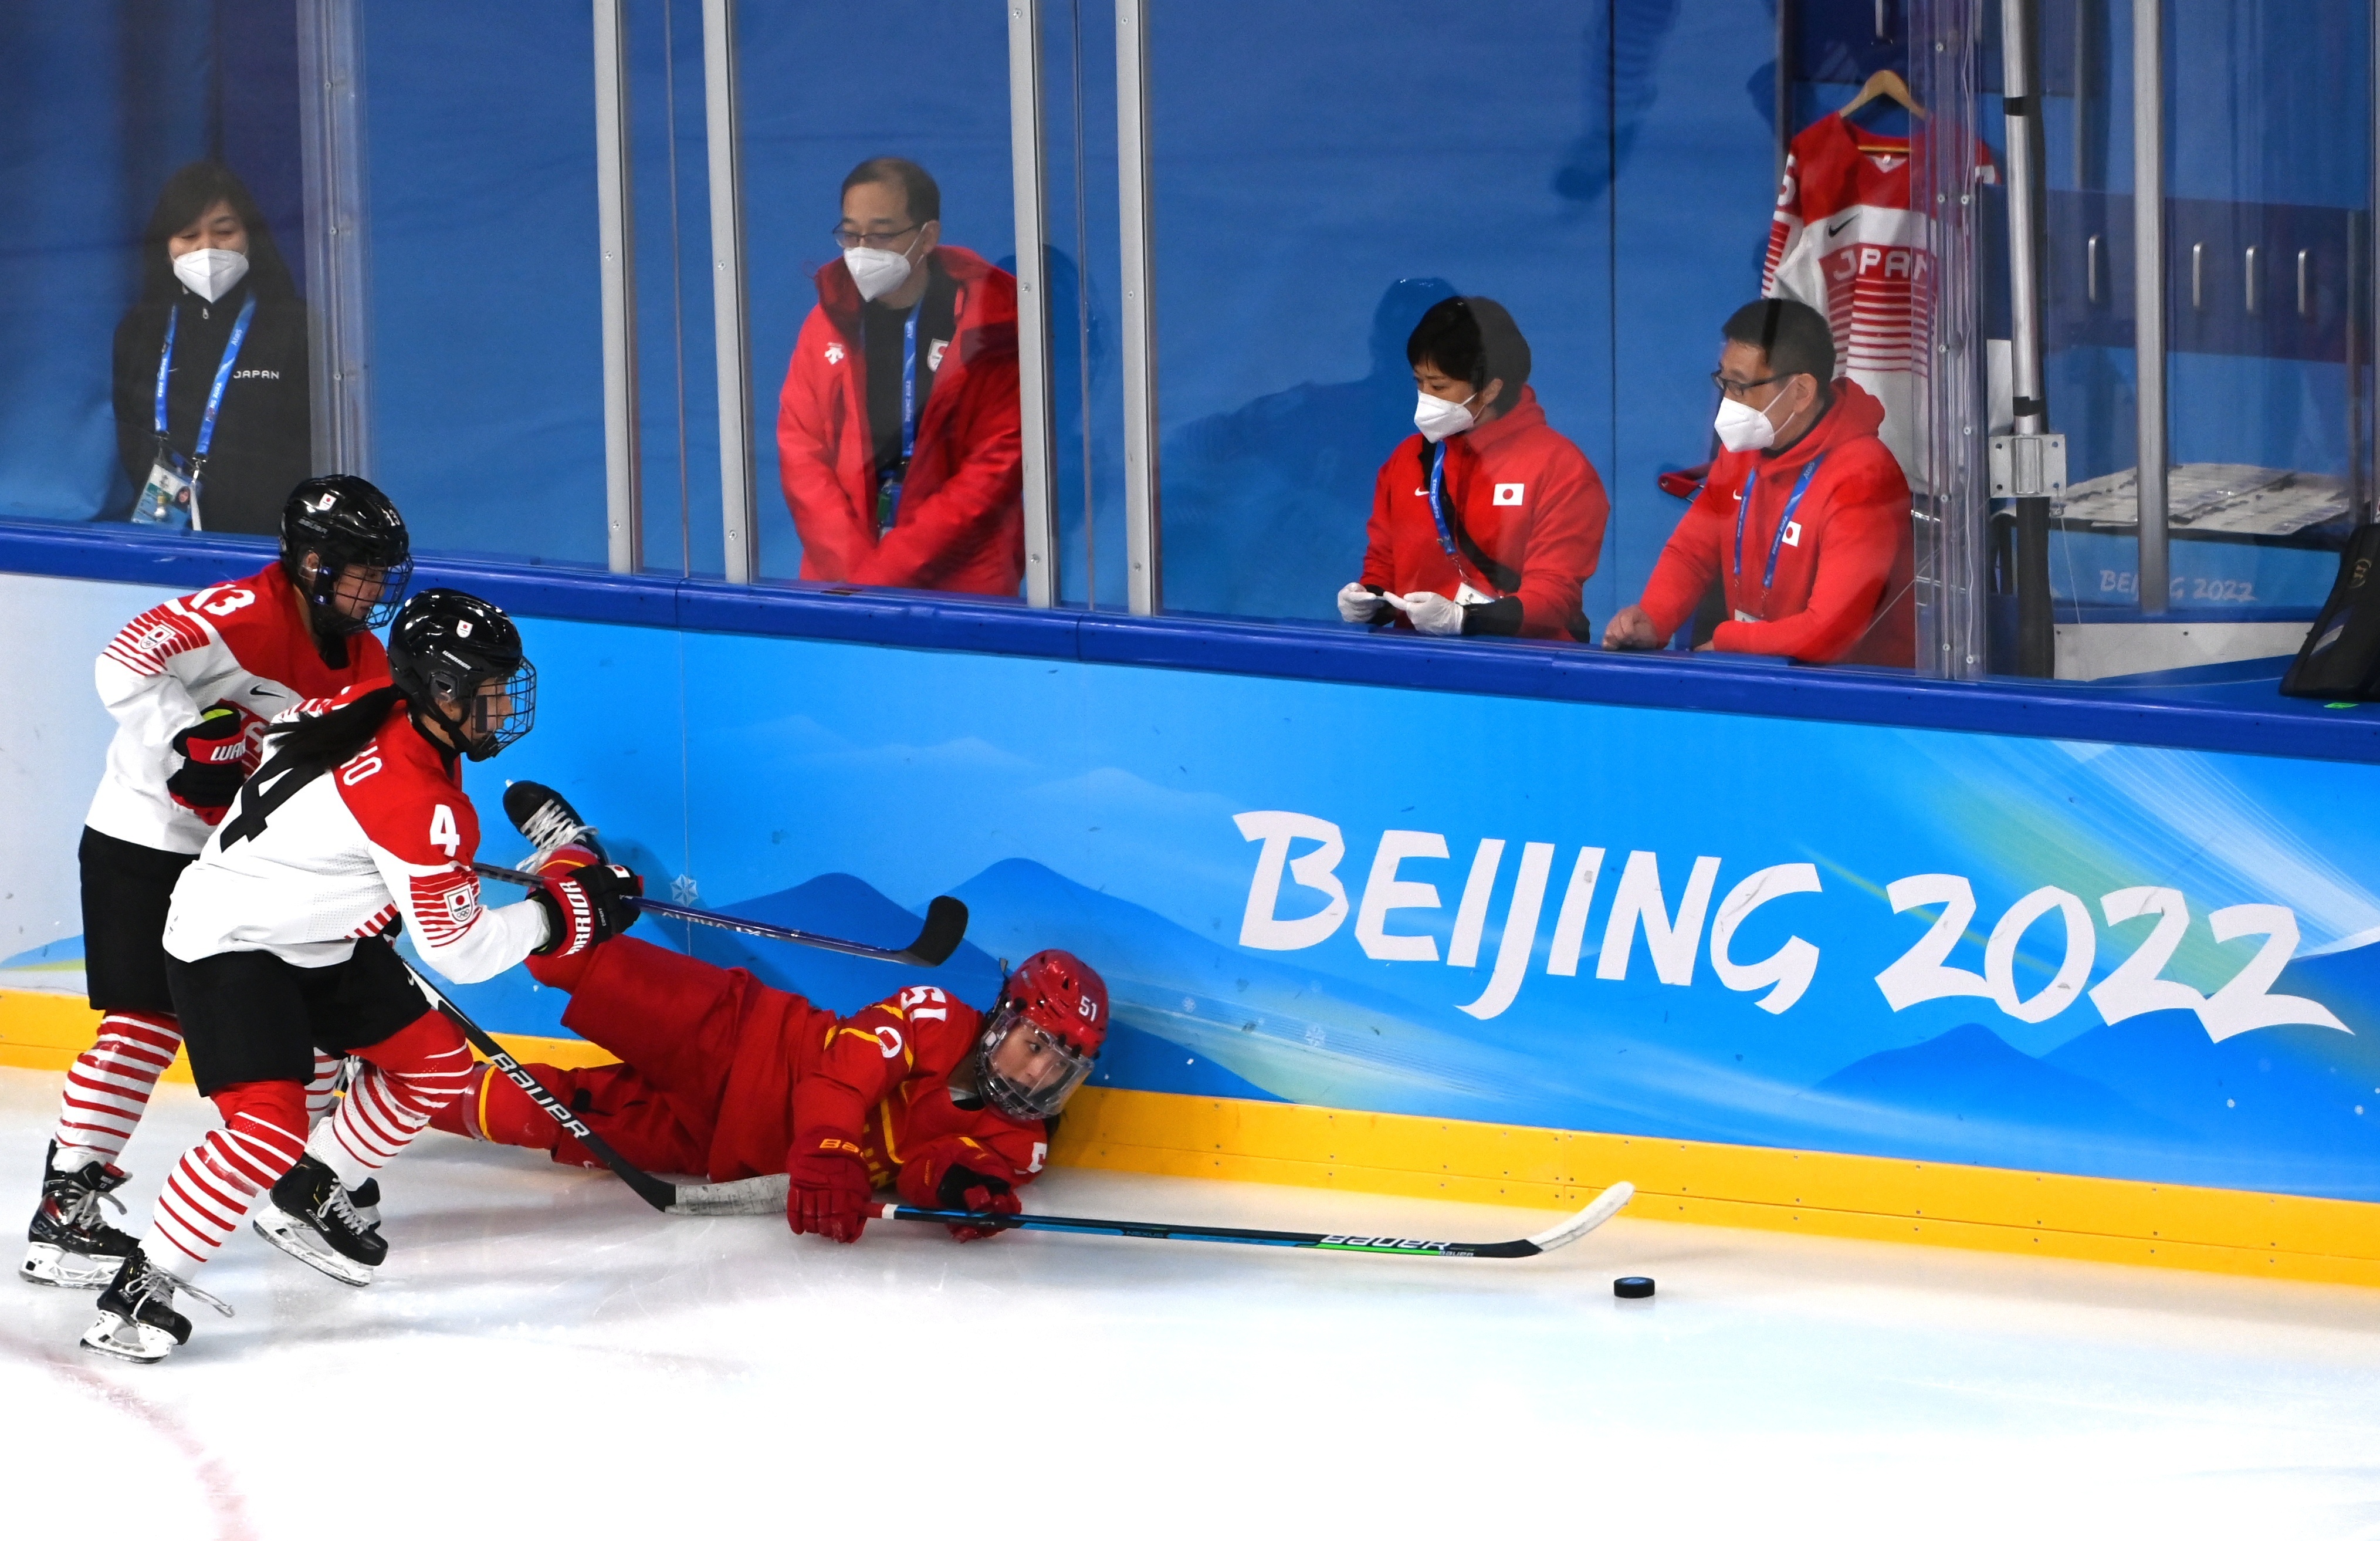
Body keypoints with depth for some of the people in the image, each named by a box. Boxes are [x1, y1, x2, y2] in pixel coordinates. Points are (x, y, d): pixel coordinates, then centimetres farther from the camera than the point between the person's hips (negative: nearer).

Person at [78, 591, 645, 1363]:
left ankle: (308, 1196, 29)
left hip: (320, 936, 10)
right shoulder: (417, 801, -31)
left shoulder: (378, 708, -6)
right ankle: (141, 1286, -15)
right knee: (270, 1126, -25)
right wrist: (566, 911, -16)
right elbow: (460, 950, -25)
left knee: (436, 1063, 13)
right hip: (231, 945, -10)